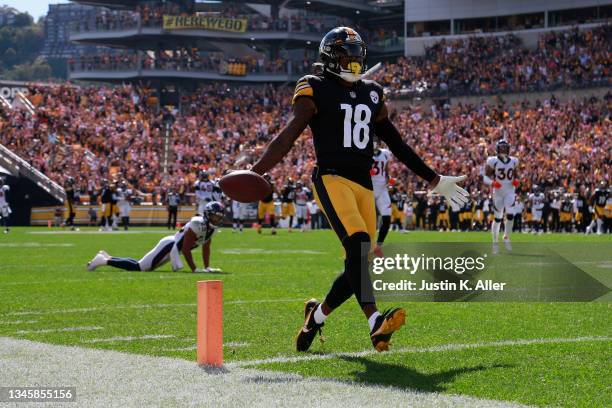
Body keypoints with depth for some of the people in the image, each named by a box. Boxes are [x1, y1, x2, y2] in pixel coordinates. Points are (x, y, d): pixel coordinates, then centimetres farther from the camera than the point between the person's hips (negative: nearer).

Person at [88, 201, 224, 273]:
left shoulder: (211, 227, 3)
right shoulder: (197, 224, -26)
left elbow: (206, 248, 16)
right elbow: (186, 249, -24)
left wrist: (207, 267, 10)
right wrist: (194, 269, -22)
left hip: (174, 248, 9)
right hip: (169, 245, -9)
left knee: (141, 265, 14)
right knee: (138, 267, -10)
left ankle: (107, 257, 23)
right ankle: (104, 261, 0)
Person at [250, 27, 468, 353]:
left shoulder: (371, 94, 18)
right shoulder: (316, 89, 0)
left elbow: (397, 145, 23)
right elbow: (289, 137, -7)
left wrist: (435, 180, 25)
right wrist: (255, 173, -20)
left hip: (364, 185, 6)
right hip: (332, 178, -6)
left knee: (359, 265, 2)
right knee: (358, 244, -27)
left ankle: (317, 314, 25)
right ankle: (375, 322, -36)